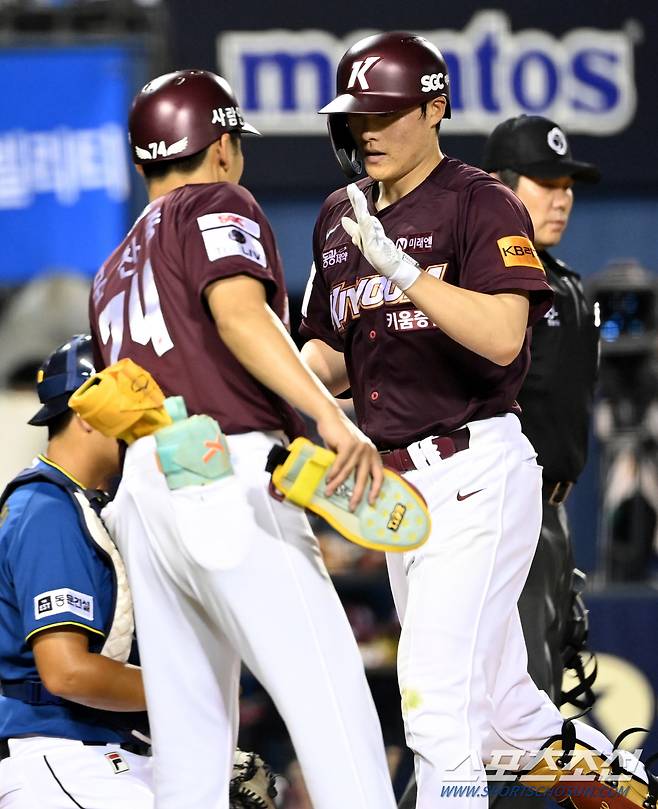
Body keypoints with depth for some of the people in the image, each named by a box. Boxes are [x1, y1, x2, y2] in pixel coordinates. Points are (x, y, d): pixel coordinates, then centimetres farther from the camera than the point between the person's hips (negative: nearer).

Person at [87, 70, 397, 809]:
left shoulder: (113, 272, 28)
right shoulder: (218, 207, 5)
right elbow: (239, 312, -15)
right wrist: (330, 417, -27)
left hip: (143, 486, 8)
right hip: (227, 477, -8)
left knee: (190, 742, 7)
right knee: (330, 705, -15)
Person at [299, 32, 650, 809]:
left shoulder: (480, 204, -9)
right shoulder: (341, 217, 13)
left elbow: (503, 336, -24)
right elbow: (331, 356, 18)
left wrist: (402, 270, -32)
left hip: (475, 475, -8)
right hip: (400, 483, 8)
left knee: (436, 693, -17)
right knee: (499, 704, 13)